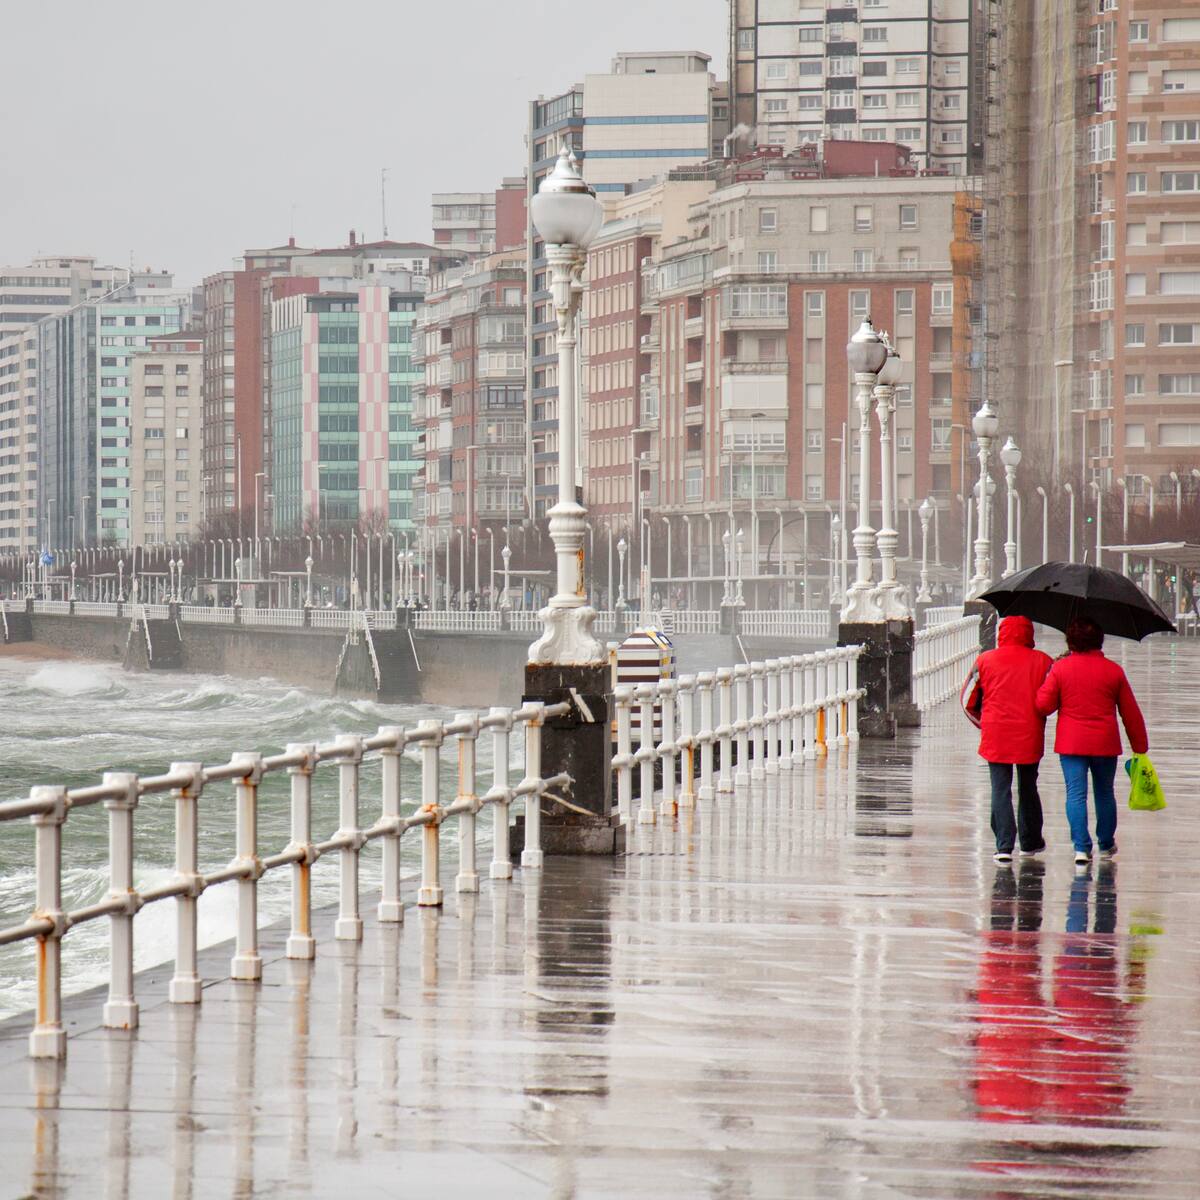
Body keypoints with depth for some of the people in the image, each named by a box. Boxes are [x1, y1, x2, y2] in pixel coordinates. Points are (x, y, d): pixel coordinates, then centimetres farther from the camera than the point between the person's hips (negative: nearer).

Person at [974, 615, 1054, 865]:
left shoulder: (985, 660, 0)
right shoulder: (1042, 661, 0)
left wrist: (982, 722, 20)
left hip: (996, 735, -1)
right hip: (1030, 736, 1)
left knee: (1000, 789, 0)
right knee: (1028, 788, 17)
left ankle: (1004, 845, -11)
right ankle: (1030, 841, 27)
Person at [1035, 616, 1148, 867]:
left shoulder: (1060, 668, -5)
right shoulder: (1113, 670, 2)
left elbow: (1043, 705, -4)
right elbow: (1130, 712, 7)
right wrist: (1140, 746, 15)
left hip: (1071, 743, -2)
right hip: (1105, 743, 2)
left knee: (1076, 795, -2)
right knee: (1104, 794, 17)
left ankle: (1081, 846, -14)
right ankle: (1106, 844, 28)